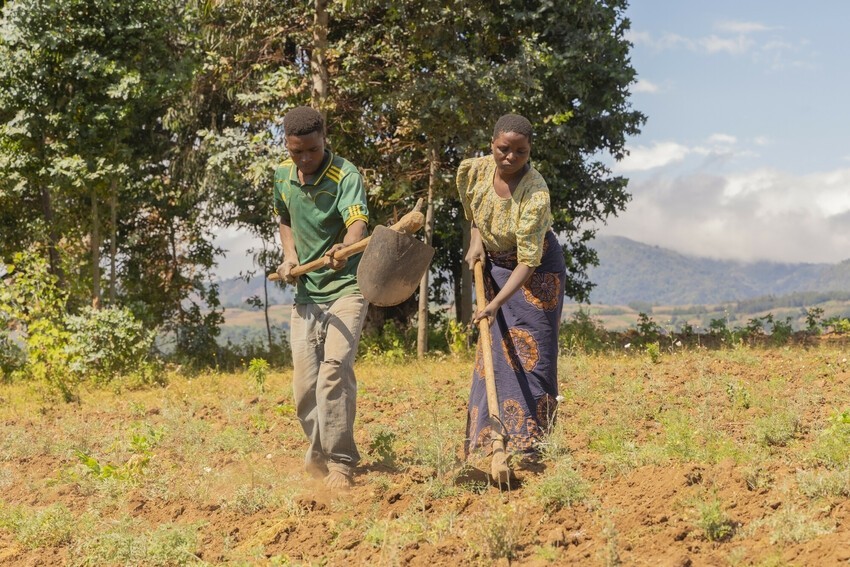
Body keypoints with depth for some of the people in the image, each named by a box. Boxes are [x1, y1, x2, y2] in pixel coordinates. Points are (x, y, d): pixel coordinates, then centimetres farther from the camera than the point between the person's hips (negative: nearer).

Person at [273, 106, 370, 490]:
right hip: (305, 290, 6)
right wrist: (290, 256, 4)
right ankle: (319, 450, 25)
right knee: (304, 382, 3)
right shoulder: (283, 175, 3)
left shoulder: (346, 176, -17)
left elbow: (357, 222, -36)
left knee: (335, 367, -22)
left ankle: (339, 462, -15)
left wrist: (344, 249, -58)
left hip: (346, 286, -6)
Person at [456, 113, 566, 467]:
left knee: (530, 354, -7)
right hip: (494, 267, 5)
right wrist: (476, 241, -5)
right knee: (493, 352, 3)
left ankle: (527, 451, -3)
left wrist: (496, 304, -39)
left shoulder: (535, 193, -31)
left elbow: (528, 262, -32)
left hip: (537, 270, -5)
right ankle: (485, 447, 6)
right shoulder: (473, 170, -15)